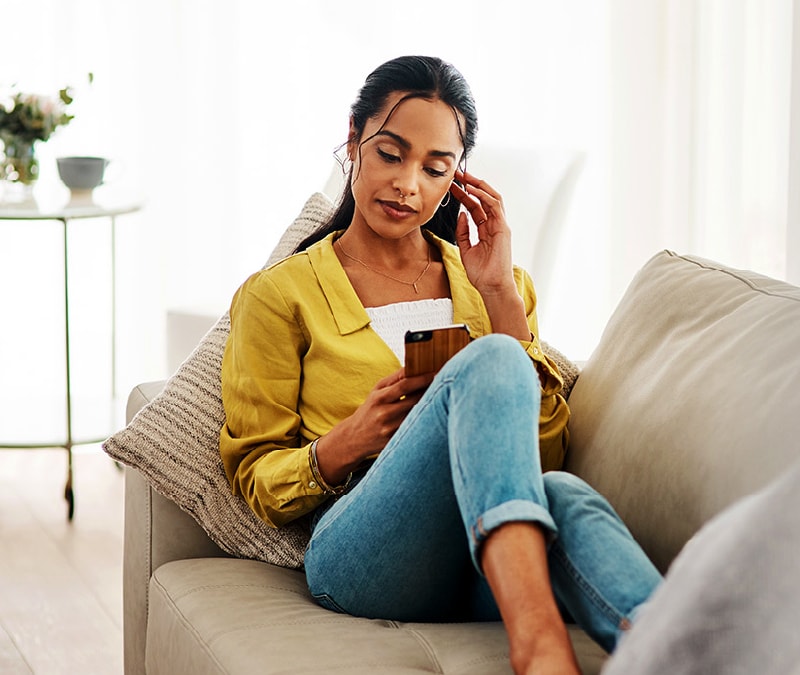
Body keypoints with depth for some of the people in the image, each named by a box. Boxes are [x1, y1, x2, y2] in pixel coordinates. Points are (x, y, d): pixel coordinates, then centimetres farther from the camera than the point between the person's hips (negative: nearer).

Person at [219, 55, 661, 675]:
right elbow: (254, 478, 11)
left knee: (566, 496, -36)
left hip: (493, 565, 3)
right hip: (361, 554, -3)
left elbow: (545, 455, 12)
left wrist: (501, 296, 4)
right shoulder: (278, 295, 13)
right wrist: (344, 447, -10)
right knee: (490, 360, -32)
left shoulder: (497, 285, 23)